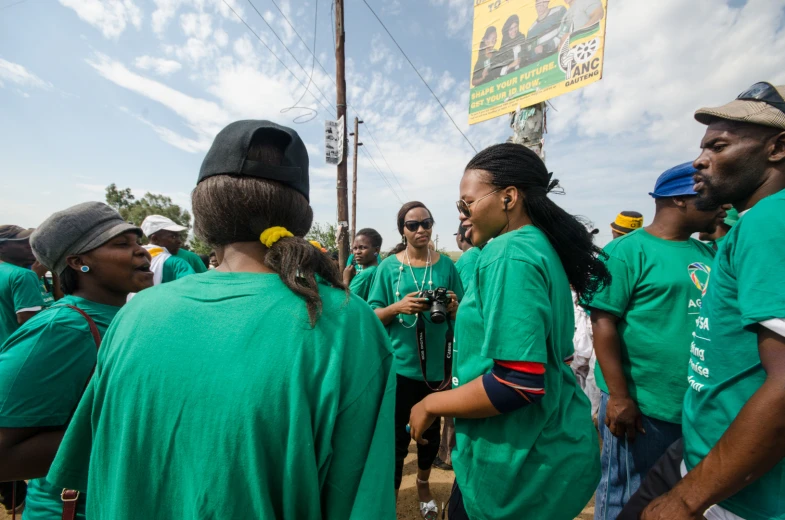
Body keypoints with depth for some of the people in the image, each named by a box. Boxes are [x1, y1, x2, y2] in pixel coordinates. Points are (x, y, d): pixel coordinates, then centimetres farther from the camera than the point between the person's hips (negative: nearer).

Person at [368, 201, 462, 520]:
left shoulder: (446, 265, 0)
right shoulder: (389, 266, -5)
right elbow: (373, 315, -4)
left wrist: (454, 307, -17)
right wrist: (399, 306, -22)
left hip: (437, 364, 3)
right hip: (399, 364, -2)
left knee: (431, 431, 20)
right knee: (397, 437, 6)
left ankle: (423, 482, 49)